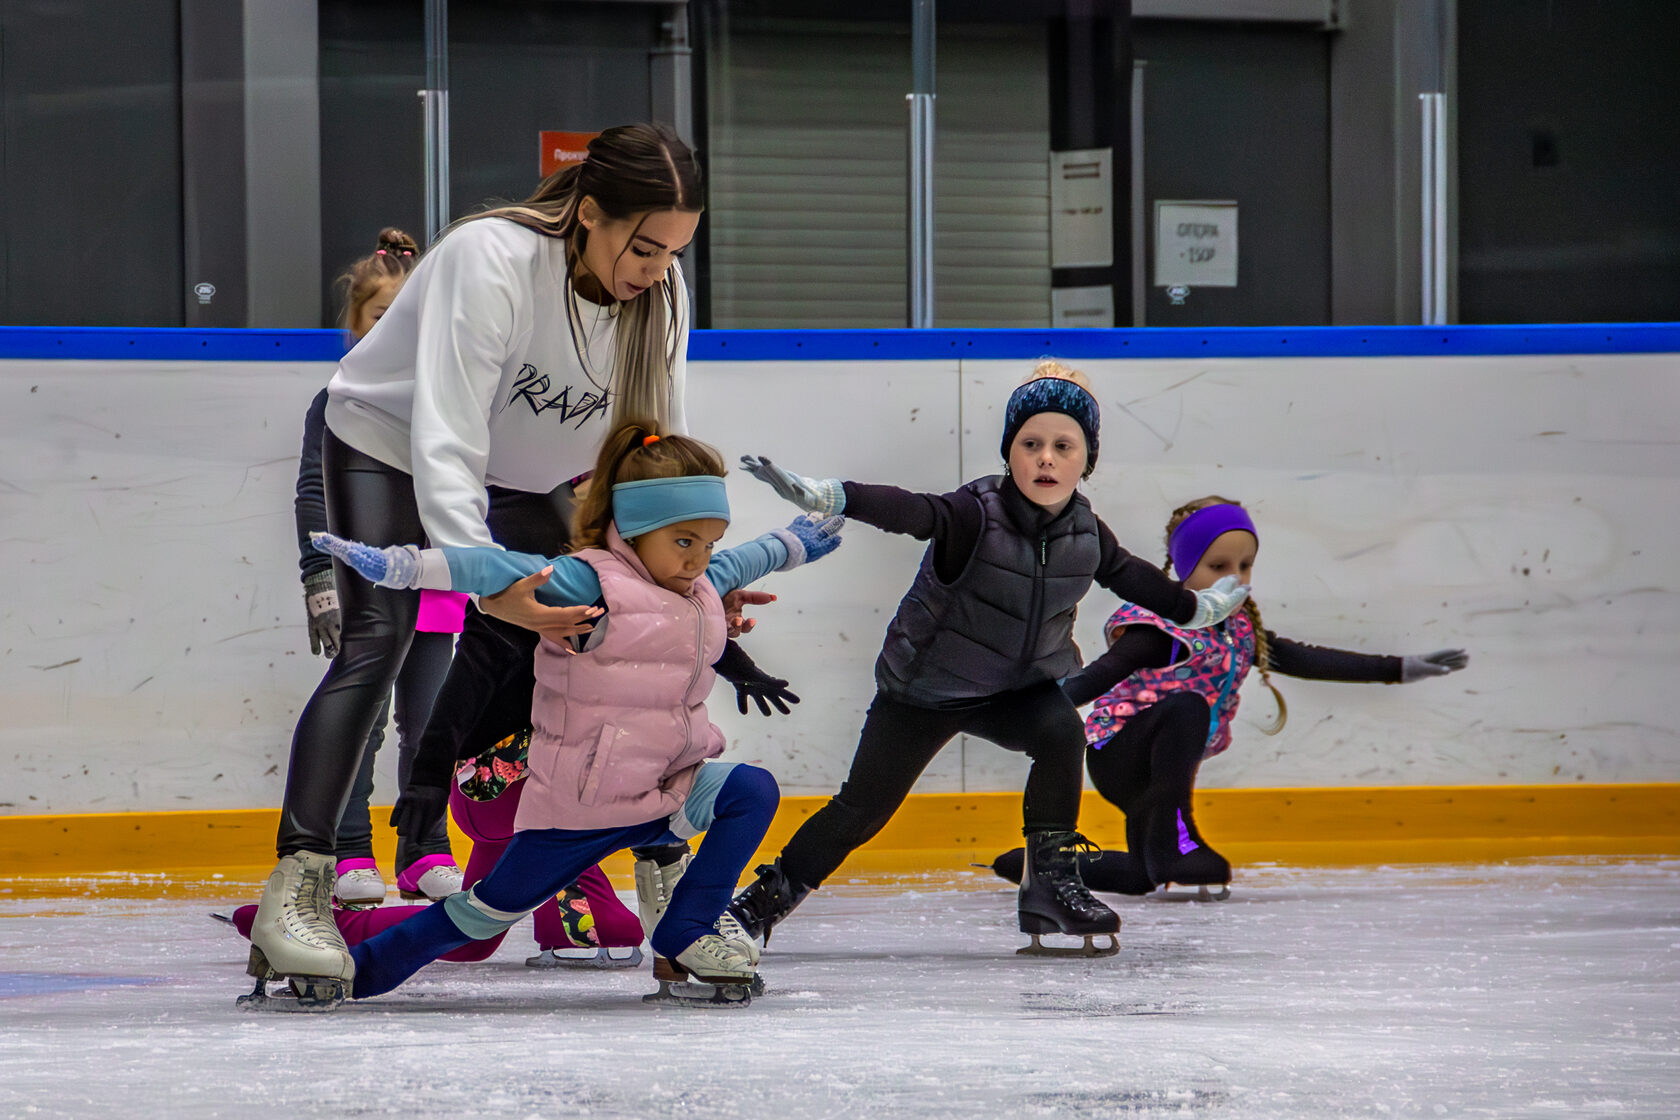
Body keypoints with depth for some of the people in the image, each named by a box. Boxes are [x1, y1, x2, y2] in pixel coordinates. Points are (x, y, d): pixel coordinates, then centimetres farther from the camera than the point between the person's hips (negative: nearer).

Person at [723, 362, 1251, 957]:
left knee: (1060, 731, -27)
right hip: (923, 688, -4)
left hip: (1019, 688, 4)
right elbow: (906, 510, -42)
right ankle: (772, 893, 18)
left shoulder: (1085, 532, -8)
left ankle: (1052, 882, -19)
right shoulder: (975, 515, -26)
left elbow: (1128, 574, 13)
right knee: (863, 806, -2)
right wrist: (825, 496, -60)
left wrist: (1195, 608, 27)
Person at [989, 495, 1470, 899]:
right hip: (1116, 754, -8)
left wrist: (1399, 669, 13)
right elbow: (1101, 675, -28)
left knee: (1139, 878, 8)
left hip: (1152, 769, 8)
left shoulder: (1238, 629, 7)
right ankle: (1173, 837, -30)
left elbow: (1304, 660, 12)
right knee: (1185, 706, -33)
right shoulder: (1164, 629, -19)